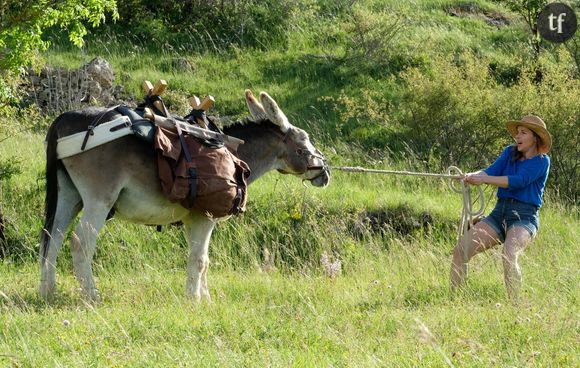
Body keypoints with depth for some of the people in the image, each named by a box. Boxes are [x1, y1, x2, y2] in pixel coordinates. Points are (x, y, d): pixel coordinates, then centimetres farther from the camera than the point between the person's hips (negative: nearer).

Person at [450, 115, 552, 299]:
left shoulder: (541, 161, -3)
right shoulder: (510, 153, 15)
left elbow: (519, 181, -17)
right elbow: (492, 171, 0)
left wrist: (483, 179, -23)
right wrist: (471, 176, -22)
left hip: (524, 217, -6)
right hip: (499, 213, 6)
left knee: (509, 254, -35)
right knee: (460, 250, -8)